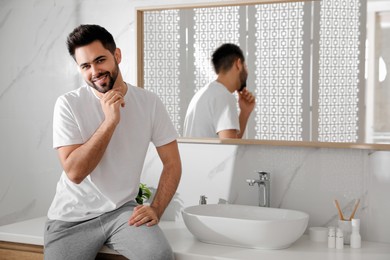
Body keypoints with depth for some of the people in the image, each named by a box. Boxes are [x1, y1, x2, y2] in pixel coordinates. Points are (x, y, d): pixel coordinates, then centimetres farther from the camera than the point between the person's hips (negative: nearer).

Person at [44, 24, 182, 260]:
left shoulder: (149, 103, -2)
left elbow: (172, 163, 2)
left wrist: (155, 210, -13)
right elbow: (74, 172, -16)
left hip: (122, 210, 0)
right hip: (72, 217, 0)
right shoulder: (68, 104, -8)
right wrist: (110, 121, -21)